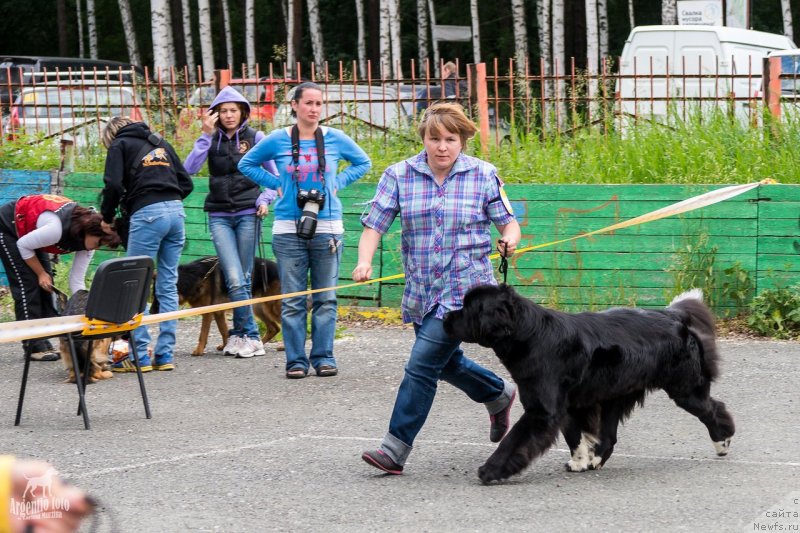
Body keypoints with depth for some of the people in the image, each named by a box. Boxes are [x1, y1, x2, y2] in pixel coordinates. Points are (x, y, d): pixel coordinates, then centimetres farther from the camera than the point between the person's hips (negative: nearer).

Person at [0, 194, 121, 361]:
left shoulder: (87, 238, -15)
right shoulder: (56, 228, -40)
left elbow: (77, 281, -10)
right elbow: (23, 245, -25)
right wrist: (41, 273, -16)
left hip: (31, 230, 8)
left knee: (45, 285, 1)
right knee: (27, 284, -13)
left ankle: (46, 343, 2)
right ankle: (34, 346, -12)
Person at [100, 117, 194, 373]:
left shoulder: (120, 145, 8)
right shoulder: (160, 143, 25)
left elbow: (114, 184, -5)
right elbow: (186, 183, 20)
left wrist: (107, 217, 8)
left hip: (147, 214, -6)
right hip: (176, 211, 6)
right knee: (168, 286, 9)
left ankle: (140, 356, -2)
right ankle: (165, 355, 9)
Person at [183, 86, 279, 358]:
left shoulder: (255, 138, 4)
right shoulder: (212, 140, 8)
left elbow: (275, 174, 9)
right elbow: (189, 168, -6)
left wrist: (266, 199, -7)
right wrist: (206, 135, -9)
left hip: (248, 214, -1)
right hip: (219, 216, 1)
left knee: (243, 278, 1)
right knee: (234, 280, -11)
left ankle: (239, 333, 12)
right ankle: (252, 337, -7)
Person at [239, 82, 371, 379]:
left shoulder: (335, 139, 4)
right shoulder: (278, 140, 2)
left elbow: (362, 163, 18)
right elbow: (246, 164, 15)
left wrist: (337, 183, 5)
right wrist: (275, 184, 4)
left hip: (327, 228, 1)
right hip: (289, 229, -1)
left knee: (325, 298, 3)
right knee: (292, 300, 1)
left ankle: (323, 357, 11)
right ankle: (295, 360, 6)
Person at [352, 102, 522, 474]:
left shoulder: (483, 175, -2)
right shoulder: (399, 175, 1)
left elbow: (508, 222, 5)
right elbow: (374, 224, -3)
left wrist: (509, 240, -18)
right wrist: (364, 261, -21)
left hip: (465, 287, -4)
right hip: (421, 290, 5)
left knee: (423, 363, -13)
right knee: (447, 363, 19)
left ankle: (396, 447, -9)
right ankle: (499, 394, 48)